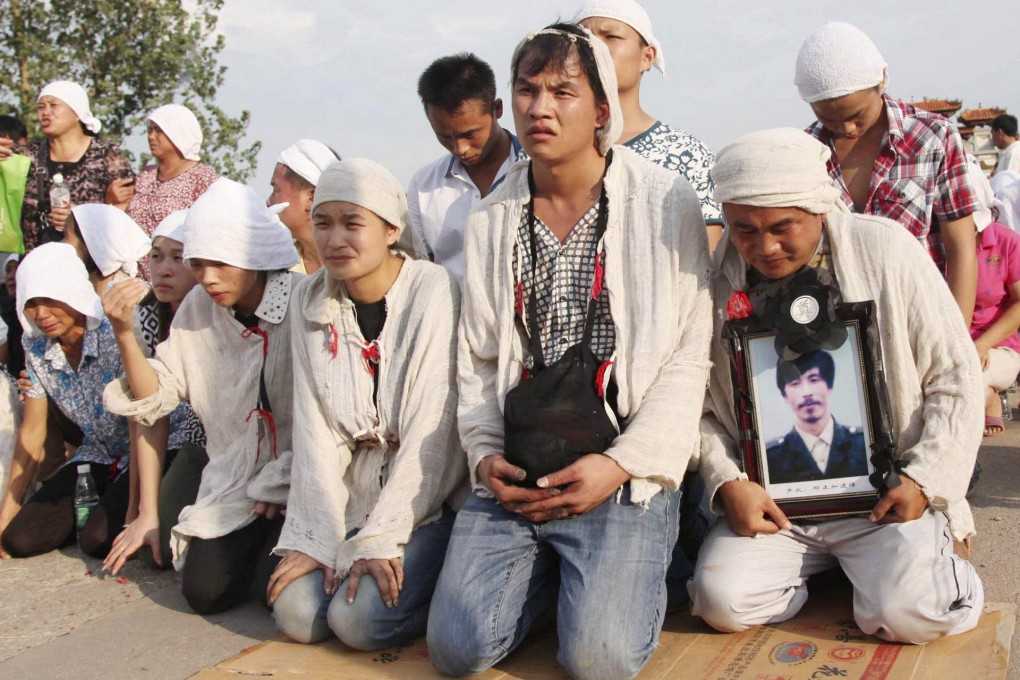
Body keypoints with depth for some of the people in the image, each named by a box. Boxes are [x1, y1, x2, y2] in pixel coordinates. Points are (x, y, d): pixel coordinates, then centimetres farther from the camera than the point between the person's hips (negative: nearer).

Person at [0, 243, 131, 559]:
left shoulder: (114, 336, -23)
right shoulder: (35, 347, -4)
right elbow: (32, 431, 4)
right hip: (96, 456, 6)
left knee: (99, 540, -23)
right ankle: (103, 501, 16)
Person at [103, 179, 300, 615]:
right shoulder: (197, 309, 3)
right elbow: (155, 399, 2)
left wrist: (281, 485, -11)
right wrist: (125, 334, -11)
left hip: (300, 477, -4)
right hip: (235, 478, 5)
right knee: (204, 591, -7)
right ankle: (256, 538, 21)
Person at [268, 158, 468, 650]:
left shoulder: (434, 291, -14)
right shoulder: (310, 301, 1)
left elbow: (432, 431, -17)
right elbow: (314, 430, -2)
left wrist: (379, 540, -18)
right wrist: (319, 538, -10)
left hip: (430, 499, -4)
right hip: (354, 496, 5)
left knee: (360, 618, -19)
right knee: (296, 614, -11)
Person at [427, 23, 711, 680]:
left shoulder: (665, 202, -2)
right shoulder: (491, 222, 11)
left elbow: (688, 356, -5)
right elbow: (478, 360, 13)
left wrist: (623, 465, -13)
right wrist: (486, 455, -3)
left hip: (626, 475, -3)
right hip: (515, 474, 4)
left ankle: (627, 568, 17)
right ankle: (547, 568, 22)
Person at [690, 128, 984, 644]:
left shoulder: (887, 251, -5)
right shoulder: (716, 282, -2)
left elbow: (954, 374, -1)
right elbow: (699, 406, 3)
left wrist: (925, 479, -8)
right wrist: (728, 482, -12)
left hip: (884, 494, -1)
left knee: (905, 614, -22)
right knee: (721, 600, -17)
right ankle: (826, 562, 12)